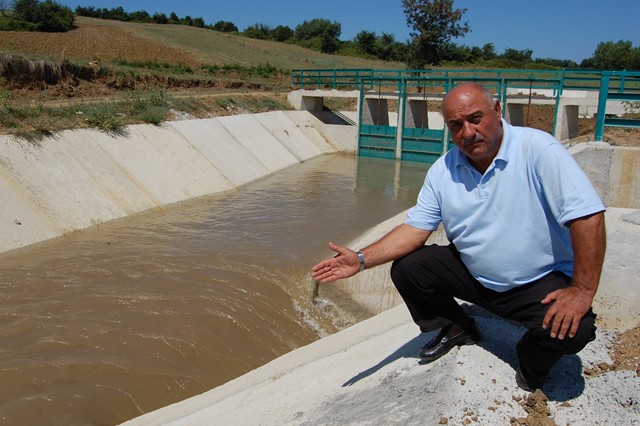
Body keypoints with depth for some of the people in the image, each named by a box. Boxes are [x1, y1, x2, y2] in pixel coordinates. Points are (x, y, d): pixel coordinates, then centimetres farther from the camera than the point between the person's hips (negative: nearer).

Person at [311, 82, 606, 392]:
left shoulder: (537, 149, -20)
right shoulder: (443, 170, -4)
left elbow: (587, 215, -23)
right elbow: (415, 229, -4)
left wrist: (582, 290, -28)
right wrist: (361, 259, -16)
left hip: (543, 281, -3)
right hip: (473, 274, 4)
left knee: (572, 329, -30)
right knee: (405, 268, -9)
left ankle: (531, 367, 7)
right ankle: (457, 329, 18)